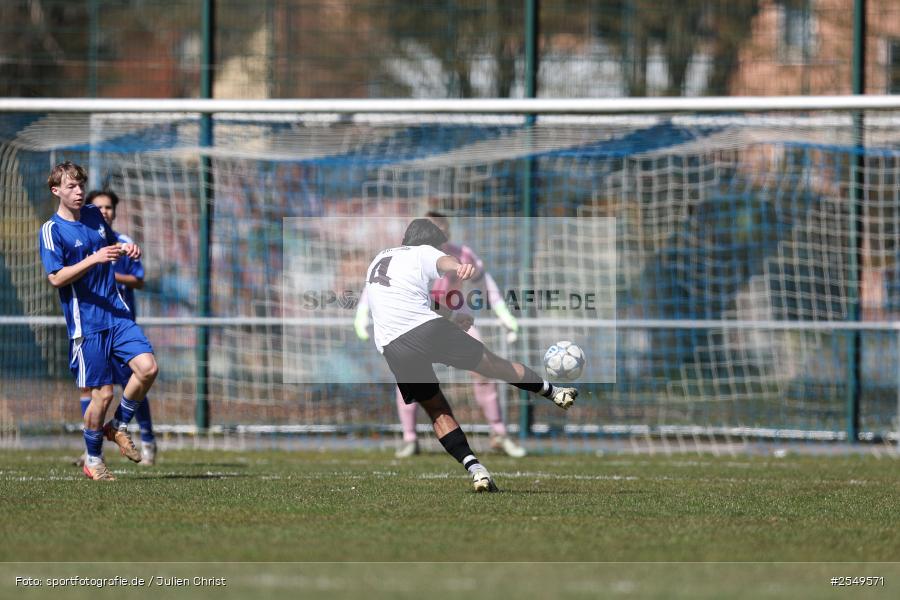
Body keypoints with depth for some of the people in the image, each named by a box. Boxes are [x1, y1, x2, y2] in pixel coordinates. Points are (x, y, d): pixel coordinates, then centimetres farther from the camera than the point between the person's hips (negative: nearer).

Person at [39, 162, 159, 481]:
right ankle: (93, 460, 16)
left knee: (147, 367, -13)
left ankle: (118, 427, 10)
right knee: (102, 393, -4)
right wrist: (93, 259, -25)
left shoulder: (94, 215, 11)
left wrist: (127, 249, 7)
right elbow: (56, 277, -16)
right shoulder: (51, 231, -7)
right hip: (86, 321, -5)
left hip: (117, 314, 5)